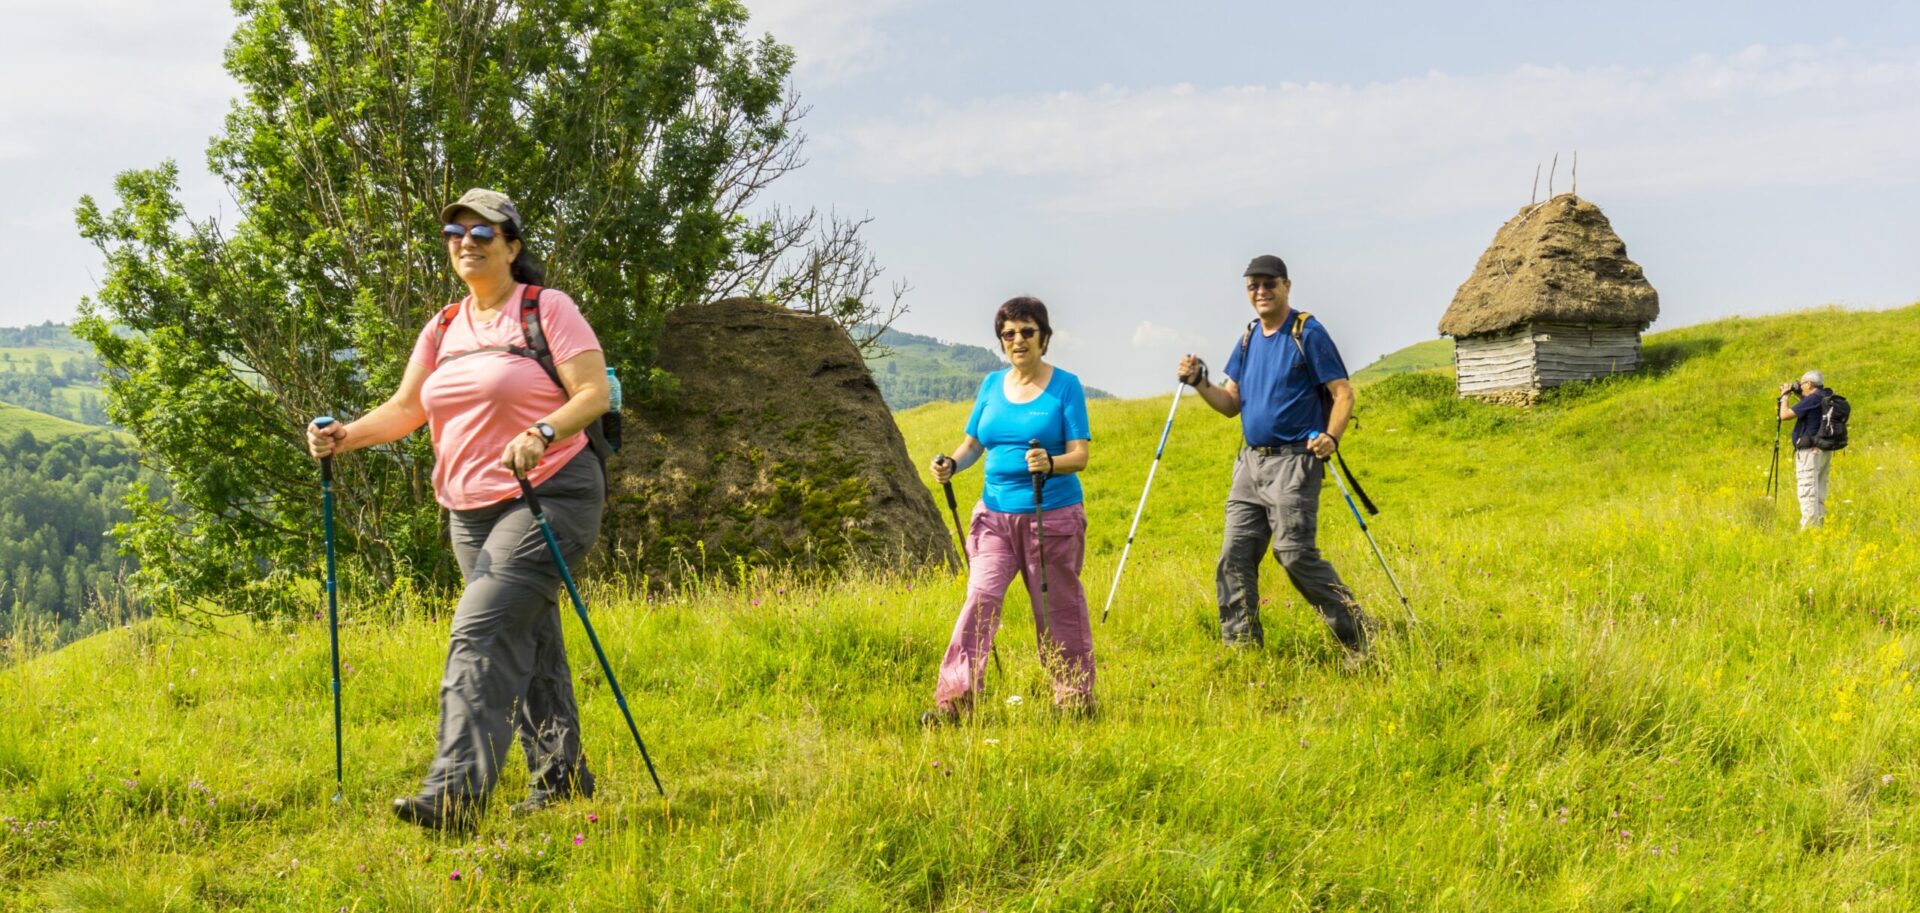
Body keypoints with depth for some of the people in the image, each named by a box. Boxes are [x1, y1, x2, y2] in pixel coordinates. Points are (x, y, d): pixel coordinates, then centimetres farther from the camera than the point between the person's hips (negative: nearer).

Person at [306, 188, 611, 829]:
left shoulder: (548, 309, -6)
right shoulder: (444, 328, 14)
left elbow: (595, 392, -14)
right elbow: (407, 408, 12)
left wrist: (542, 433, -31)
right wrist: (346, 435, -6)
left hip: (548, 497, -7)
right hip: (471, 511, 8)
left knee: (481, 634, -18)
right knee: (528, 641, 15)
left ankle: (455, 793, -23)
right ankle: (561, 774, 27)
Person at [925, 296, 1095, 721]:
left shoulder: (1065, 386, -4)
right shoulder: (992, 385, 9)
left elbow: (1080, 455, -10)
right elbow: (972, 443, 14)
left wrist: (1050, 464, -31)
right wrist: (951, 464, -8)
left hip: (1053, 516, -3)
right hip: (996, 514, 3)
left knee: (1058, 607, 6)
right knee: (980, 597, -7)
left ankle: (1075, 698, 21)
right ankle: (954, 698, -8)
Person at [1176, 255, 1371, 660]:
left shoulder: (1308, 334, -6)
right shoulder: (1249, 339, 14)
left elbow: (1343, 393, -8)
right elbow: (1231, 404, 16)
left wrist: (1331, 436, -25)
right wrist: (1199, 383, -2)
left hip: (1294, 462, -7)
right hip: (1251, 461, 7)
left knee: (1296, 554, -14)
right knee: (1235, 556, 4)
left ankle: (1356, 634, -2)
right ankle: (1240, 648, 11)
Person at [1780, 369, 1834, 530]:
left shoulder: (1812, 399, -16)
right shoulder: (1828, 399, 10)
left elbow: (1785, 415, -16)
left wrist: (1785, 397, -1)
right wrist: (1796, 396, 21)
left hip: (1810, 452, -9)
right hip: (1826, 451, 9)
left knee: (1808, 493, -8)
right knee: (1819, 494, 14)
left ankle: (1809, 527, -11)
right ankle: (1819, 525, 17)